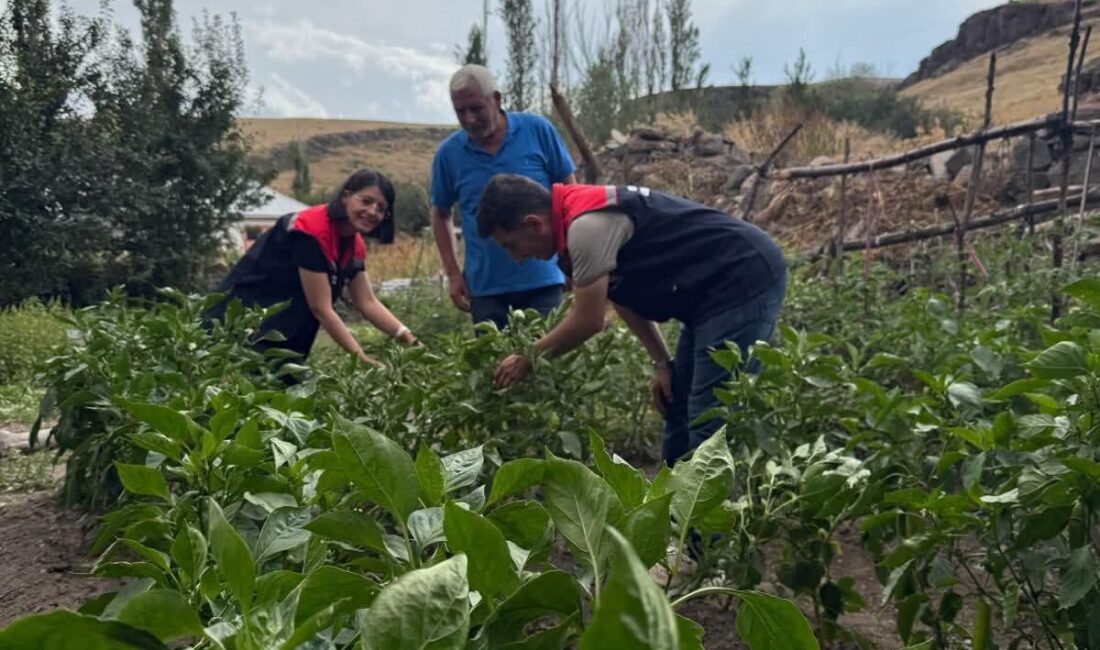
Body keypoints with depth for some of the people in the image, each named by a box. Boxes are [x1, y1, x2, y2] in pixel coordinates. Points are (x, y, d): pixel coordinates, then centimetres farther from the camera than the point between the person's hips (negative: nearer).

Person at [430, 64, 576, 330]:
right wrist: (452, 273, 3)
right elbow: (441, 214, 11)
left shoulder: (538, 130, -5)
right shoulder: (448, 153, -1)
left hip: (543, 278, -1)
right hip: (485, 286, 2)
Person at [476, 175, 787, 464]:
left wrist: (528, 360, -3)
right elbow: (626, 297, 12)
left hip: (745, 277, -10)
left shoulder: (586, 226, -24)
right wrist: (662, 362, 8)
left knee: (713, 418, -10)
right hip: (716, 287, 10)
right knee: (678, 408, 14)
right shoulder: (582, 214, 7)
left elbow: (588, 320, -17)